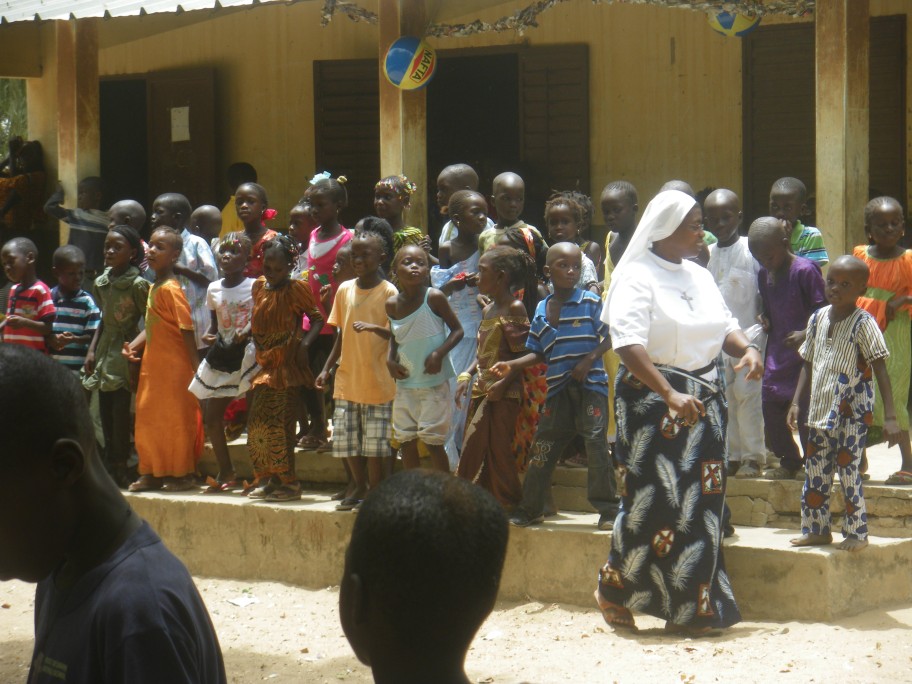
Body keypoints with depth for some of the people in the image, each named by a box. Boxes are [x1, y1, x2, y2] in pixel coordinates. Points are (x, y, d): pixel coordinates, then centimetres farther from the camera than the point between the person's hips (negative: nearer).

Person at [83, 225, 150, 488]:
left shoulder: (138, 284, -10)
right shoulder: (101, 282, 10)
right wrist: (92, 350, 11)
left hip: (126, 352, -7)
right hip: (105, 351, 7)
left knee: (121, 412, -8)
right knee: (106, 413, 8)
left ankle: (120, 469, -2)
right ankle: (111, 466, 13)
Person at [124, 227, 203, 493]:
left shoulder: (170, 289, -16)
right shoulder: (153, 287, 11)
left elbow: (187, 328, -19)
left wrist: (196, 366, -21)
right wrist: (133, 346, 1)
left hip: (174, 366, -9)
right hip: (152, 365, 9)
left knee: (175, 418, -1)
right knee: (147, 417, 13)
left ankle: (182, 474, 8)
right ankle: (153, 472, 22)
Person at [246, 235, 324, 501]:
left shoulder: (296, 289, -8)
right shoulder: (259, 286, 11)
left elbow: (317, 319, -7)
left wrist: (304, 344, -20)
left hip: (286, 365, -7)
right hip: (263, 365, 7)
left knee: (279, 424, -8)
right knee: (256, 424, 7)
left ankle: (288, 482, -1)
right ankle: (265, 479, 17)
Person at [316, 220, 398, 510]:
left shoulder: (388, 292, -7)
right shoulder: (344, 290, 8)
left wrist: (374, 328, -28)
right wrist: (327, 368, 11)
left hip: (377, 382, -5)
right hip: (346, 379, 5)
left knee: (374, 443, -2)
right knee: (345, 437, 8)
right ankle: (358, 484, 28)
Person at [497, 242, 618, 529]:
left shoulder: (591, 303, -3)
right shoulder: (542, 310, 10)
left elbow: (609, 338, -5)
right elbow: (539, 353, 15)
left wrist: (589, 360, -17)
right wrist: (512, 365, 3)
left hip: (589, 384, -5)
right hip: (557, 389, 5)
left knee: (596, 443, -9)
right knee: (543, 446, 8)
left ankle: (607, 508, 0)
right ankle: (530, 508, 20)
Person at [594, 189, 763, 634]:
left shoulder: (700, 277, 14)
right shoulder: (637, 277, -9)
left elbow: (725, 326, 18)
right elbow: (628, 343, -21)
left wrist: (747, 349, -6)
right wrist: (669, 394, -30)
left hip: (703, 398, 7)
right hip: (651, 399, -7)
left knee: (701, 502, 4)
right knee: (652, 500, -7)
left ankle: (691, 609, 11)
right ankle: (613, 590, 12)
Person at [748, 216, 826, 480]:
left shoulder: (805, 270, -14)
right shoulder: (764, 275, 8)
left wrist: (806, 334, -25)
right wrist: (764, 320, 0)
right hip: (776, 352, 7)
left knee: (805, 410, -4)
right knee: (770, 408, 7)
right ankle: (789, 462, 20)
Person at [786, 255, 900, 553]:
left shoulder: (863, 324, -12)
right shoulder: (818, 319, 6)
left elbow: (881, 370, -14)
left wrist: (890, 416, -20)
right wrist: (796, 402, 10)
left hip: (853, 411, -6)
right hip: (822, 409, 6)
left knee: (849, 470, -4)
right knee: (815, 472, 10)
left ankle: (856, 533, 6)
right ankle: (816, 529, 21)